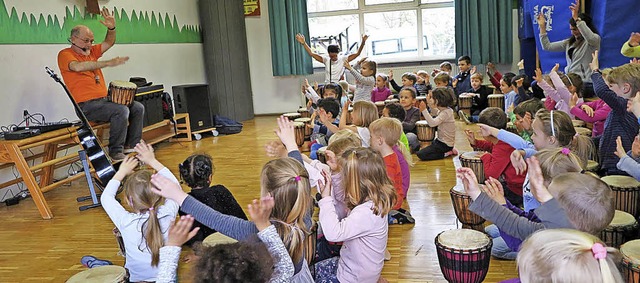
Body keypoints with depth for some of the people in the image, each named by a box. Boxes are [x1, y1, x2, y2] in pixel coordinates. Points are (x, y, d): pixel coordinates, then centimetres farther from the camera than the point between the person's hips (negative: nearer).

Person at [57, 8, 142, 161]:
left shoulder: (91, 51, 16)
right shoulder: (65, 54, -6)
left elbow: (108, 43, 17)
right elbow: (78, 66, -27)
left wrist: (111, 28, -4)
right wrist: (108, 63, -31)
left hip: (103, 99, 9)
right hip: (86, 105, -8)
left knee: (138, 108, 4)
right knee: (121, 110, -29)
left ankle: (131, 146, 9)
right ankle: (116, 153, -19)